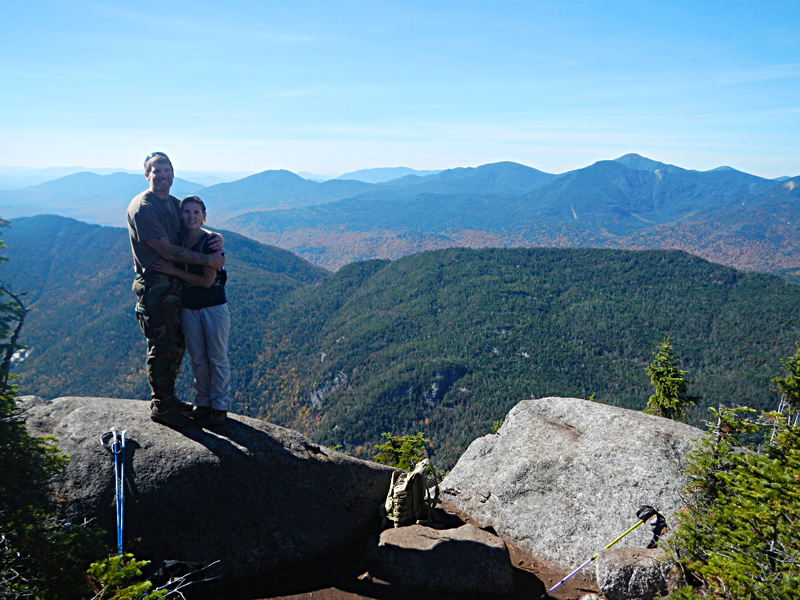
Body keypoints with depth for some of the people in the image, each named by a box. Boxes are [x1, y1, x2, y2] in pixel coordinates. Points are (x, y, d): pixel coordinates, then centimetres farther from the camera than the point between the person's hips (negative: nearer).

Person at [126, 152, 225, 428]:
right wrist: (208, 259, -19)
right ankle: (161, 407, 14)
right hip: (154, 287, -9)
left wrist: (216, 238, -7)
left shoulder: (174, 204, 12)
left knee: (177, 344, 16)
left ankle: (168, 398, 32)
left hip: (176, 284, 9)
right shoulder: (142, 208, -15)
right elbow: (166, 250, -20)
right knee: (162, 348, -1)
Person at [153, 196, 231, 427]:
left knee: (217, 358, 4)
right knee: (198, 359, 13)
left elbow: (207, 281, -17)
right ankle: (203, 403, 27)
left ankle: (220, 406, 16)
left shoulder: (210, 241, -13)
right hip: (188, 308, 5)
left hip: (214, 307, -5)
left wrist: (174, 271, -17)